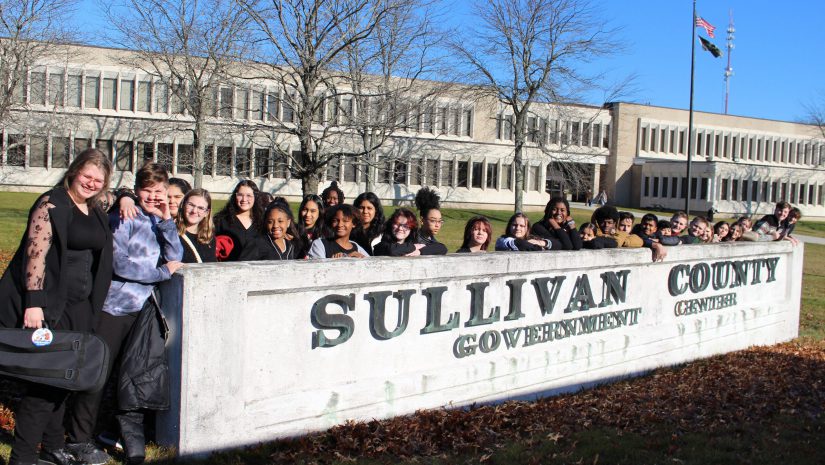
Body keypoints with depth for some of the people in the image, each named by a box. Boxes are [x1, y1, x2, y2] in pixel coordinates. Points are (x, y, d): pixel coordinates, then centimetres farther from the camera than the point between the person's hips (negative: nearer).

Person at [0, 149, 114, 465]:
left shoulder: (96, 210, 12)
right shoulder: (52, 204, -10)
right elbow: (36, 253, -17)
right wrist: (34, 304, -23)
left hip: (78, 306, 8)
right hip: (48, 306, -8)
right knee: (46, 377, -8)